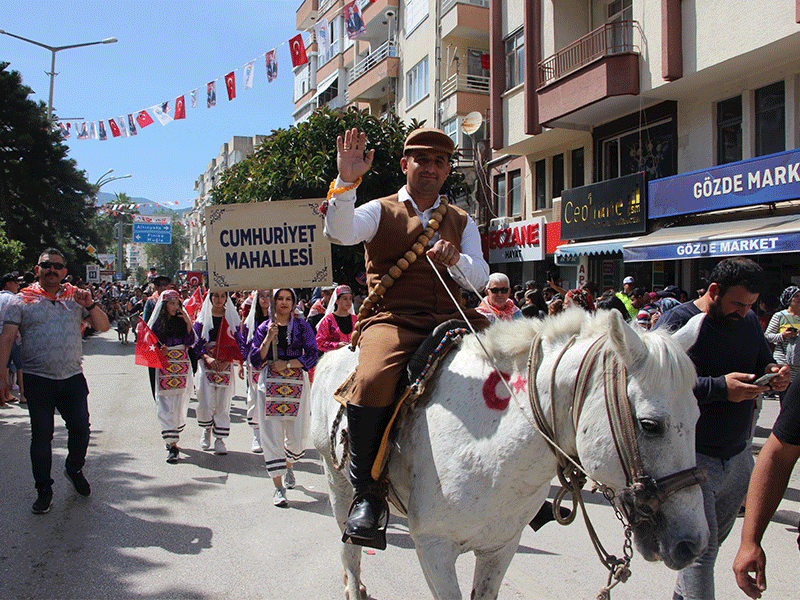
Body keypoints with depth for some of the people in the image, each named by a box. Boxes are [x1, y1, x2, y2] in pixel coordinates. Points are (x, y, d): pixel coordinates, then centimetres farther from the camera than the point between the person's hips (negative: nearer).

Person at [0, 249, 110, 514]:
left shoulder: (76, 297, 7)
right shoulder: (22, 301, 1)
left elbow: (103, 326, 6)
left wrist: (90, 305, -12)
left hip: (73, 378, 2)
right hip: (38, 380, -2)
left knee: (81, 429, 4)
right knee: (41, 435, 4)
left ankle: (74, 469, 33)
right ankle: (44, 490, 19)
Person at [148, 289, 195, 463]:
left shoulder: (182, 320, 9)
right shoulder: (157, 323, 4)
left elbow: (190, 342, 0)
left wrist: (188, 324, -9)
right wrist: (160, 351, -15)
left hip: (182, 367, 2)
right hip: (164, 367, -2)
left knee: (180, 403, 4)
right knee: (166, 405, -7)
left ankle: (172, 438, 23)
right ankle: (173, 445, -8)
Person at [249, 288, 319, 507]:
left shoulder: (302, 326, 5)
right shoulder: (264, 328, 7)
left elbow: (312, 356, -1)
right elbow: (255, 361, 1)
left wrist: (287, 364, -10)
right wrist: (269, 339, -11)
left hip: (296, 382, 0)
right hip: (270, 383, 0)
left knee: (296, 435, 2)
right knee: (272, 434, -5)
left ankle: (289, 465, 36)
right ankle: (278, 486, 2)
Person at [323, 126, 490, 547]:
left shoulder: (462, 223, 21)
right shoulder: (380, 212, 12)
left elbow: (480, 280, 10)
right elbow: (338, 232, -9)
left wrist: (456, 259, -12)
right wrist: (346, 182, -24)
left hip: (450, 320, 4)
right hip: (392, 320, -4)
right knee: (373, 381, -34)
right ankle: (367, 490, -15)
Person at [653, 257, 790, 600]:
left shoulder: (749, 322, 9)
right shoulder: (676, 323, -14)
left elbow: (764, 363, 21)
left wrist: (774, 375, -3)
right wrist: (720, 388, -28)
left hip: (738, 456, 7)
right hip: (693, 457, -7)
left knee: (714, 539, 17)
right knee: (702, 545, -9)